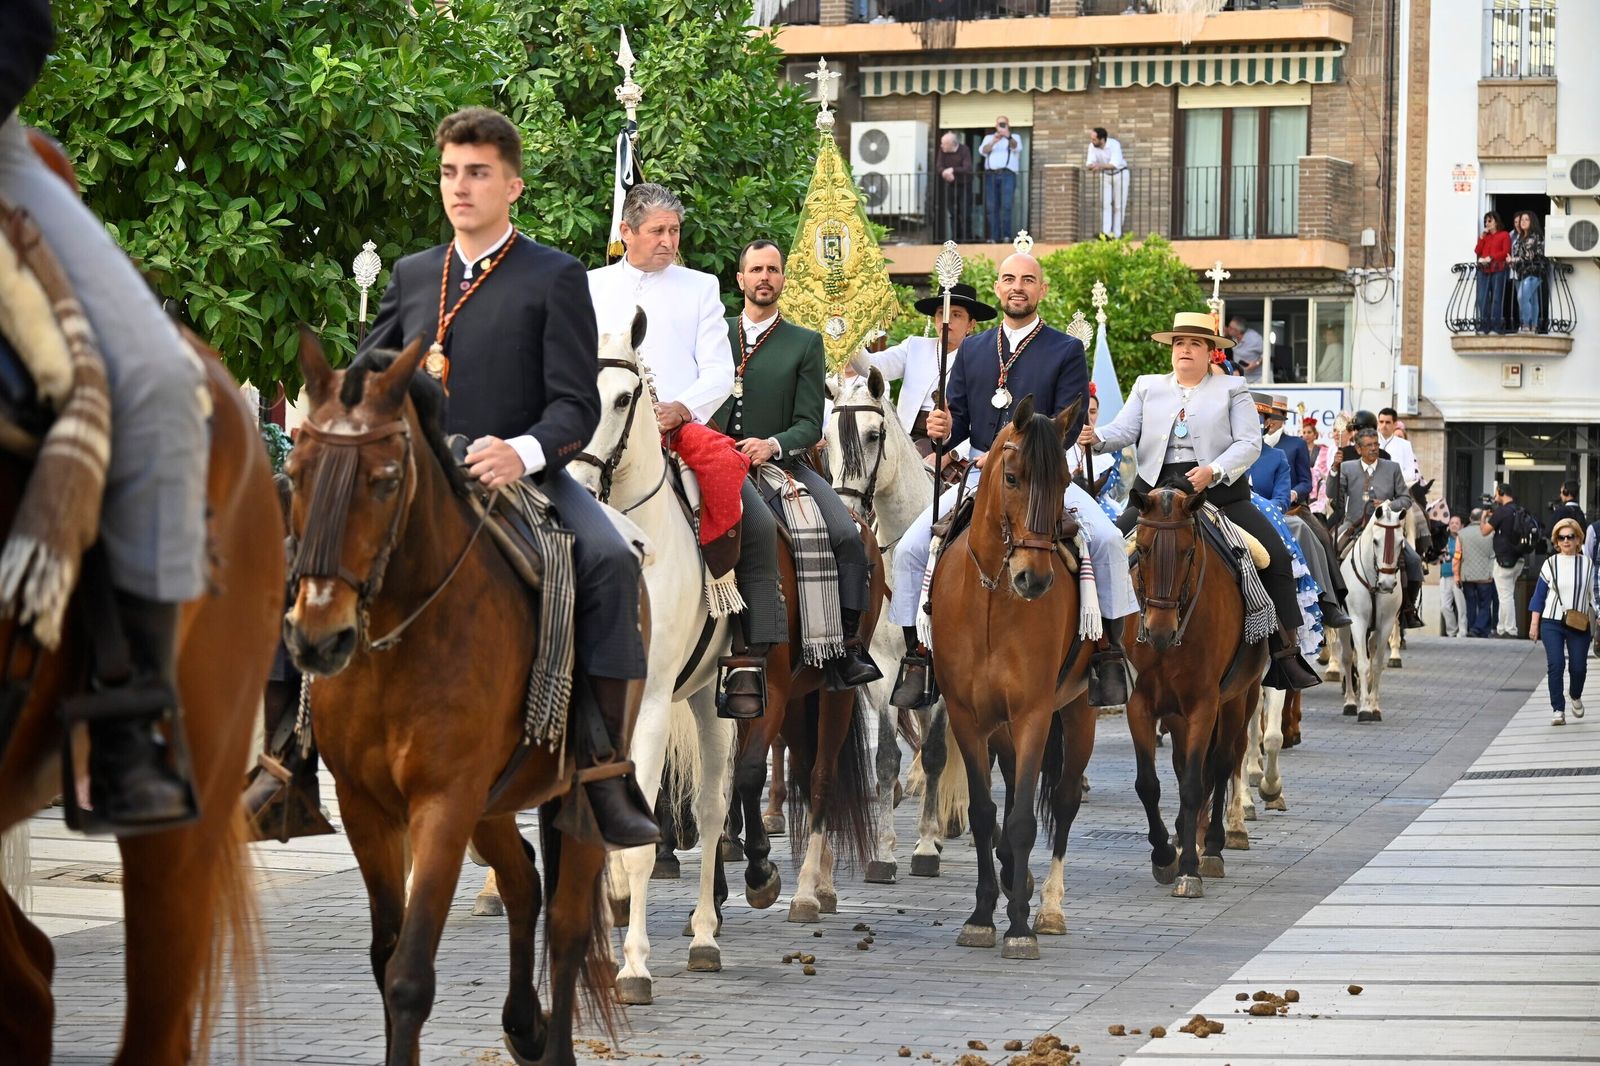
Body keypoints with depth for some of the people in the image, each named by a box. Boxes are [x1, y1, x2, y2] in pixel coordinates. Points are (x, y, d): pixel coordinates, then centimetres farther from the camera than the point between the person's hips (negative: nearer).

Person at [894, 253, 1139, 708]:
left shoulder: (1066, 350, 2)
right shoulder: (971, 350, 13)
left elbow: (1068, 425, -7)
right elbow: (957, 421, 12)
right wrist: (944, 428, -13)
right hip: (979, 477, 3)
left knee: (1107, 540, -26)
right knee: (910, 548, -13)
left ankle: (1107, 652, -15)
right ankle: (917, 655, -2)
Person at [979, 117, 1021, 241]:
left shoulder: (1014, 138, 17)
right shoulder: (989, 138, 24)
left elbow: (1017, 147, -7)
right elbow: (983, 150, 3)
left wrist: (1009, 137, -29)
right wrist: (993, 142, -17)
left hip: (1007, 174, -3)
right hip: (991, 175, 3)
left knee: (1006, 205, -17)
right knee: (991, 207, -5)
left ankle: (1006, 236, -19)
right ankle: (993, 238, -7)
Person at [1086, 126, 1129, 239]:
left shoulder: (1114, 145, -29)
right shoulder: (1092, 146, -16)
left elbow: (1115, 164, -38)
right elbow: (1090, 164, -19)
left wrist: (1100, 166, -52)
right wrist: (1093, 167, -43)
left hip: (1120, 174, -3)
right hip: (1105, 176, 3)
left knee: (1118, 206, -3)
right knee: (1105, 203, -12)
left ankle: (1116, 235, 3)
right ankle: (1106, 232, -19)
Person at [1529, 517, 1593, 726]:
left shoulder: (1586, 564, 6)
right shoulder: (1550, 564, 3)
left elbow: (1592, 595, 12)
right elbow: (1539, 595, 6)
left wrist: (1593, 620, 8)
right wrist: (1534, 623, 2)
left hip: (1579, 625, 1)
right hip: (1552, 623, -1)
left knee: (1578, 666, 2)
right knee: (1556, 665, -10)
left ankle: (1576, 696, 34)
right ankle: (1558, 709, -3)